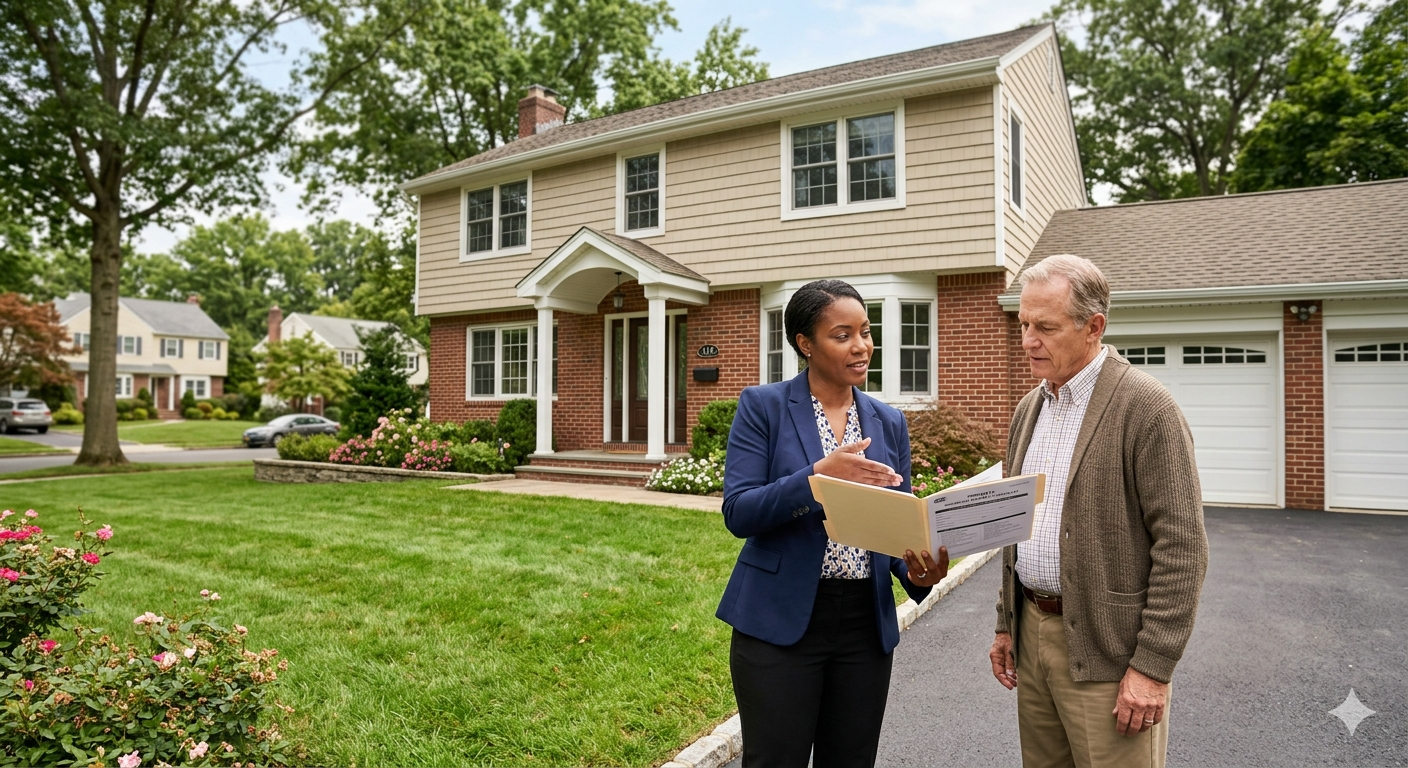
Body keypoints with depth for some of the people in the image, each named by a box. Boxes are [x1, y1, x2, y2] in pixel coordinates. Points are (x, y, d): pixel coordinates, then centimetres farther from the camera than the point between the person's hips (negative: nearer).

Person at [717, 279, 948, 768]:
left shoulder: (889, 423, 8)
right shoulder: (763, 407, -5)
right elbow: (738, 513, -13)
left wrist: (917, 569, -13)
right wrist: (820, 475, -26)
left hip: (866, 623, 4)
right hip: (780, 620, -4)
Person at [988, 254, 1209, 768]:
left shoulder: (1146, 407, -13)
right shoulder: (1030, 408, 10)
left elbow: (1182, 547, -15)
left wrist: (1152, 667, -16)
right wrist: (1006, 624, 15)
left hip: (1106, 649, -6)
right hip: (1031, 632, 7)